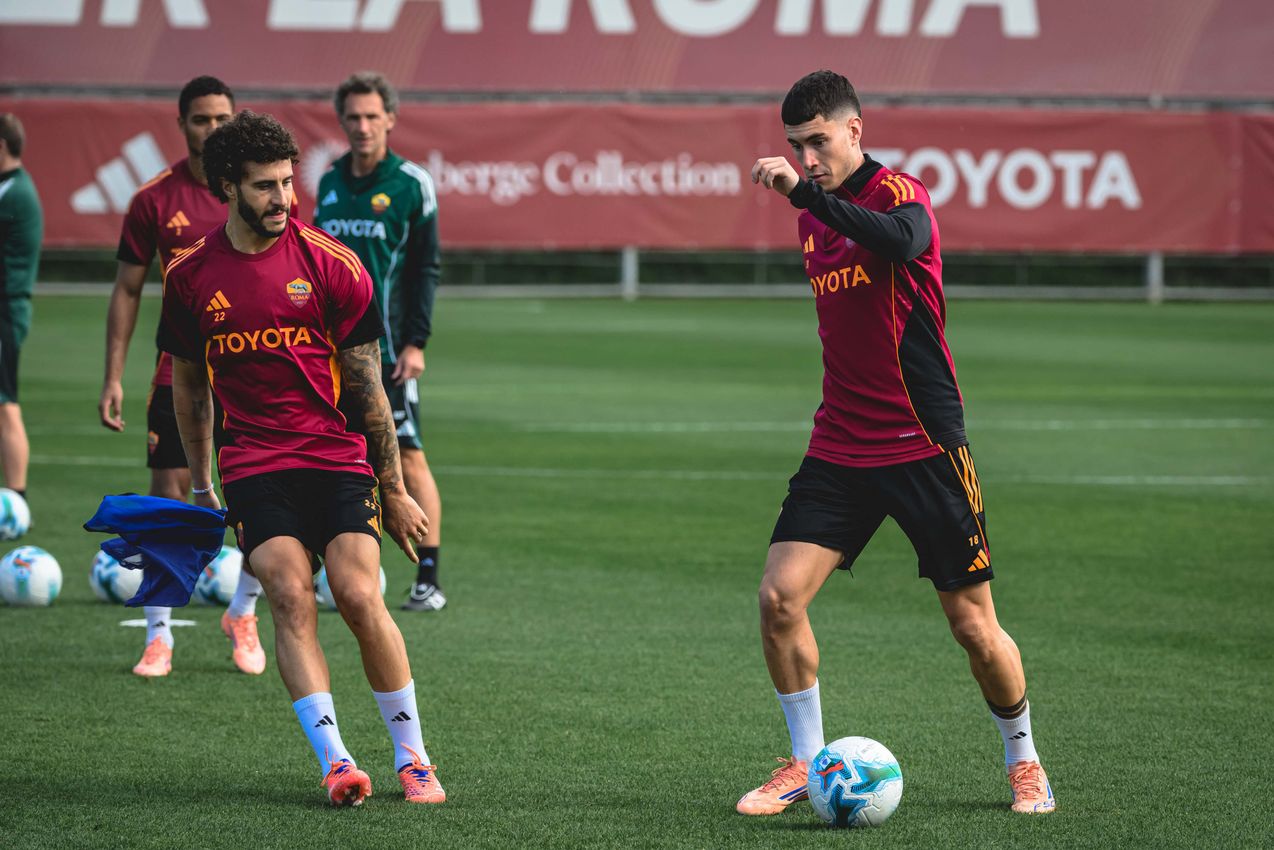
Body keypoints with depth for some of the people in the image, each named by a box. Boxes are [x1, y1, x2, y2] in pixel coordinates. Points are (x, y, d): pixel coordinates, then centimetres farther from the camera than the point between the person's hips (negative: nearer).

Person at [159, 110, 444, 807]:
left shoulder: (331, 265, -2)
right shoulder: (190, 275, 5)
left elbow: (367, 388, 3)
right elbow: (189, 383, 19)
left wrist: (393, 490, 5)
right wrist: (201, 487, 23)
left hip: (337, 456, -1)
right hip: (252, 466, 1)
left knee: (360, 597, -16)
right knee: (291, 597, -19)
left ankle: (412, 758, -2)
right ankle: (333, 759, -22)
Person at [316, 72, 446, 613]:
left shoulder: (411, 184, -4)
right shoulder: (330, 182, 12)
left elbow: (426, 268, -5)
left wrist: (416, 342, -11)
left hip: (387, 348, -5)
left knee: (408, 456, -7)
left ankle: (429, 582, -6)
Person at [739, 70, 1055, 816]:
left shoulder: (897, 192, -12)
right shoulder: (813, 216, 10)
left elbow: (904, 242, -39)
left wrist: (806, 191, -43)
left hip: (925, 445, -6)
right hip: (840, 445, 6)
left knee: (975, 626, 0)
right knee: (780, 595, -11)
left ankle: (1025, 761, 23)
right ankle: (807, 763, 3)